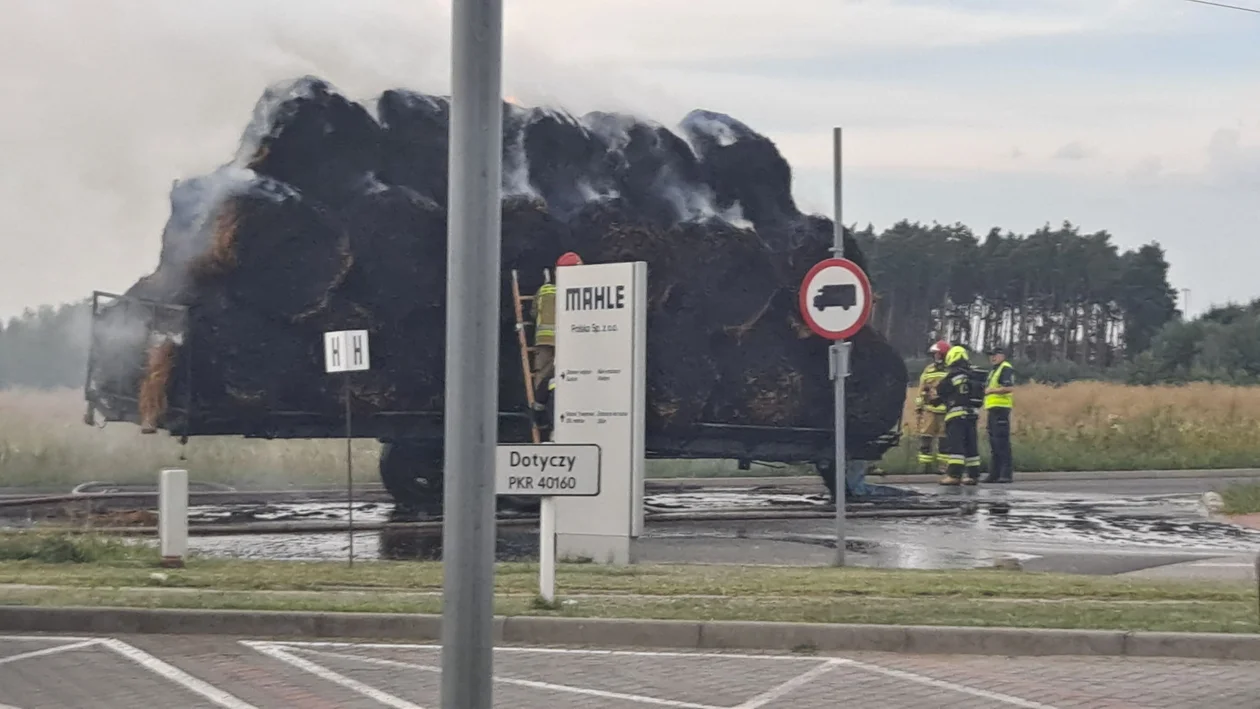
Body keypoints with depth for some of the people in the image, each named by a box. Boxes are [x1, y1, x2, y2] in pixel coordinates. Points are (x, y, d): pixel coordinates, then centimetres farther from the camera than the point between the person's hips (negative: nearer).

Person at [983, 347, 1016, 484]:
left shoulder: (1006, 369, -6)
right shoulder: (993, 371, 25)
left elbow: (1009, 388, -20)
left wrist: (991, 390, -17)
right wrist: (986, 416, 23)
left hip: (1001, 409, -10)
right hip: (992, 410, 10)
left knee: (1002, 442, -12)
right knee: (994, 443, 10)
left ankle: (1007, 473, -14)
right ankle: (995, 473, 12)